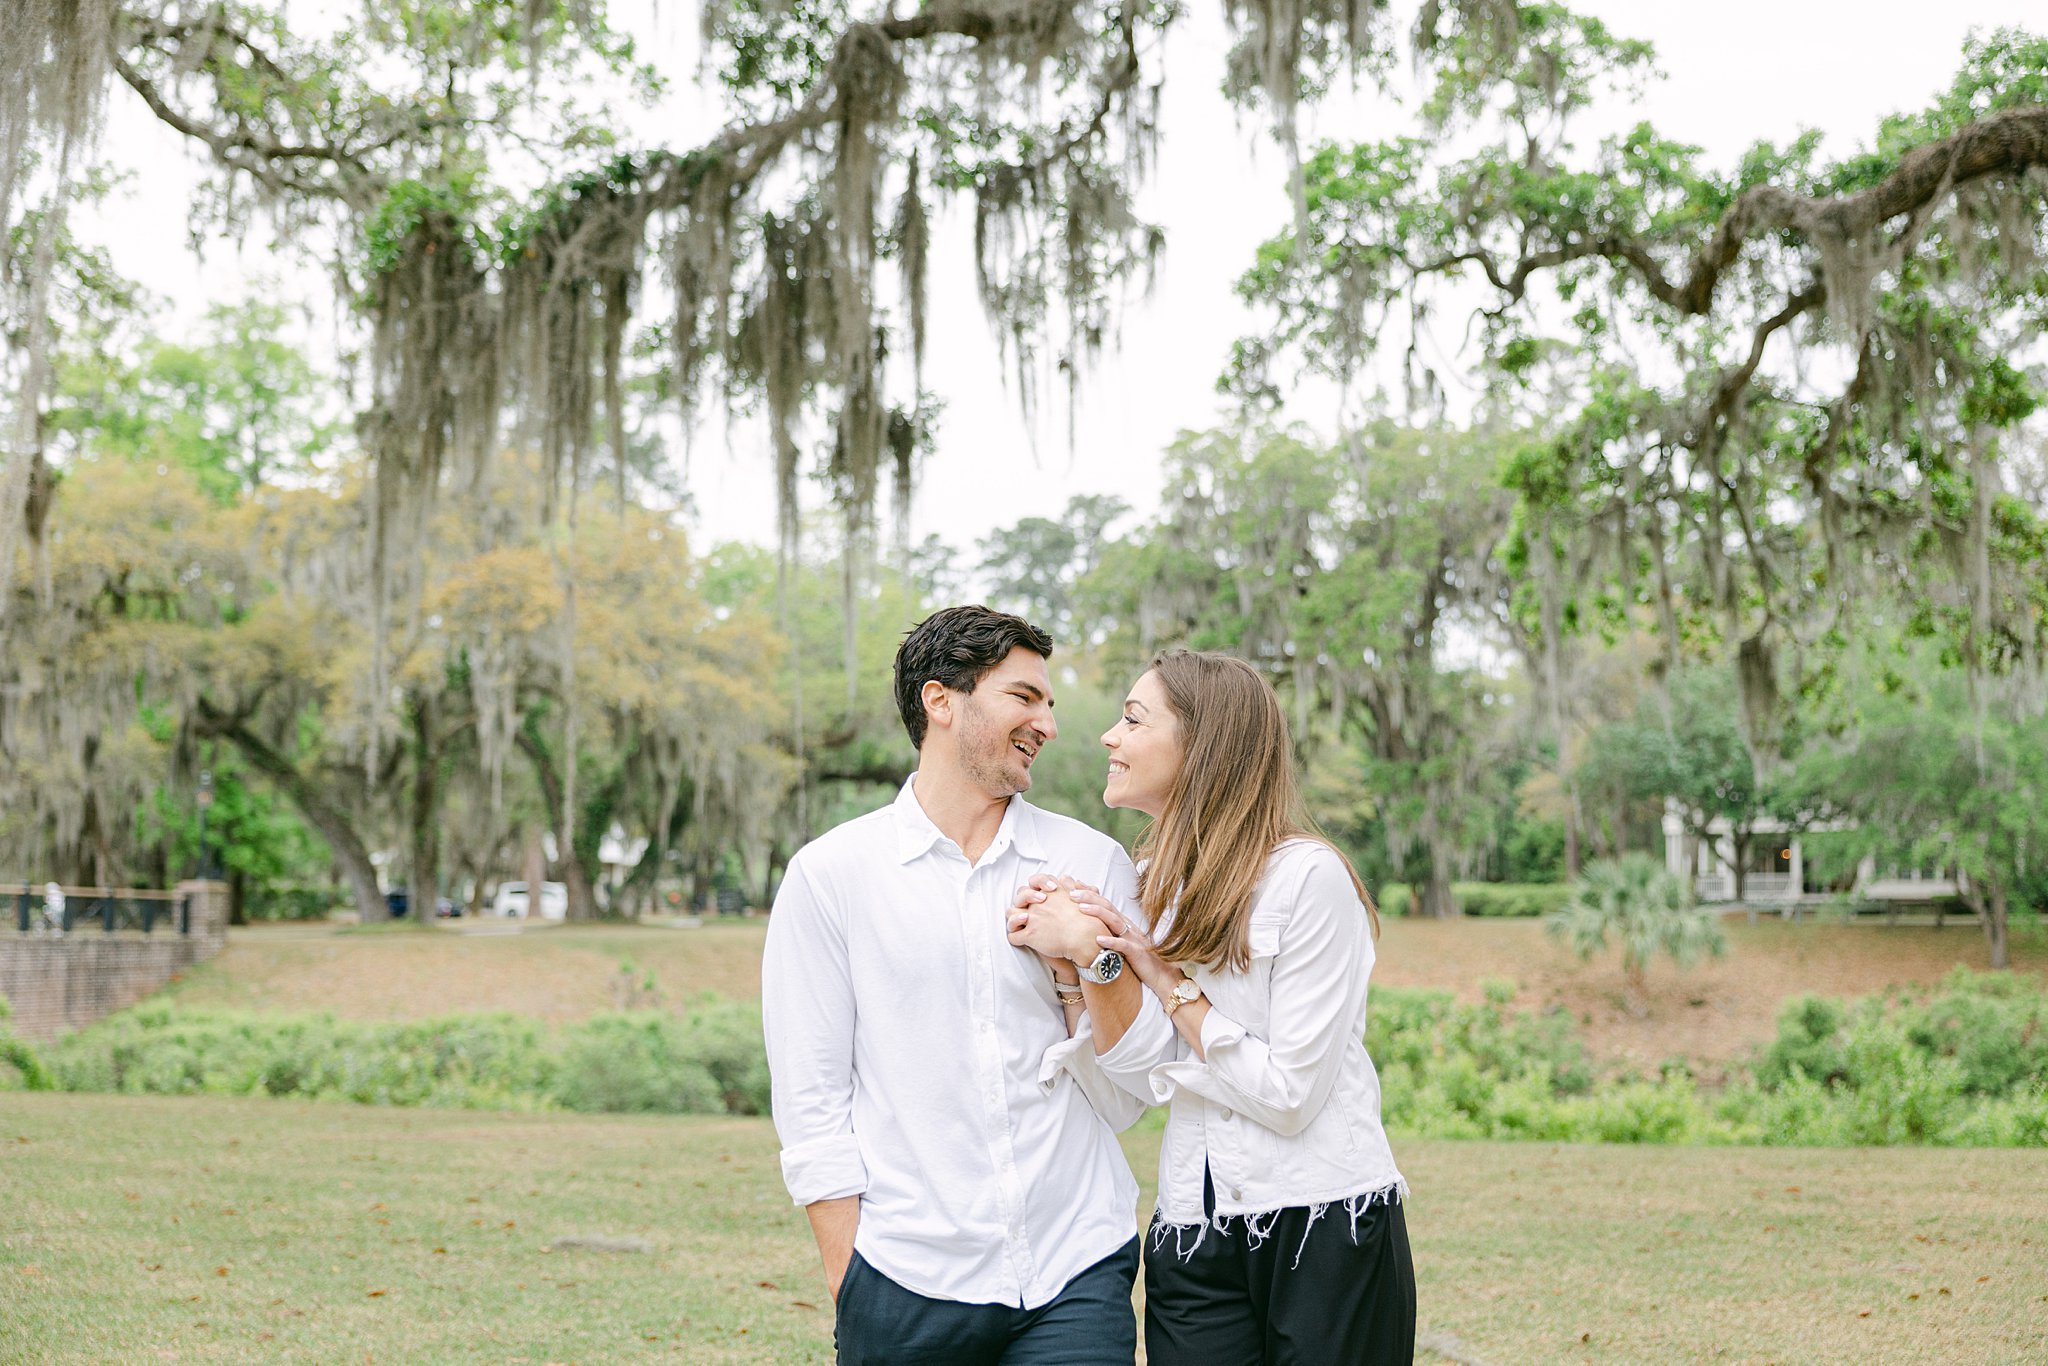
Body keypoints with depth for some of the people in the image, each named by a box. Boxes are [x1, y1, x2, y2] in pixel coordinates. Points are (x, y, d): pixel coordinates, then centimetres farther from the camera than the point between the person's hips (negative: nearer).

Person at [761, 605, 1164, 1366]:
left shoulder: (1093, 864, 5)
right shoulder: (829, 875, 0)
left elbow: (1127, 1101, 5)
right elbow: (810, 1105, 0)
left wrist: (1086, 968, -9)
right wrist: (849, 1287, -4)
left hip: (1076, 1275, 2)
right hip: (907, 1283, -1)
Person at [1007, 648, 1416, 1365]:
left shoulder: (1308, 876, -14)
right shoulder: (1154, 883, 8)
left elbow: (1289, 1095, -16)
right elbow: (1153, 1077, -2)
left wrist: (1167, 980, -12)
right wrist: (1088, 957, -14)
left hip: (1324, 1228, -6)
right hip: (1195, 1241, 6)